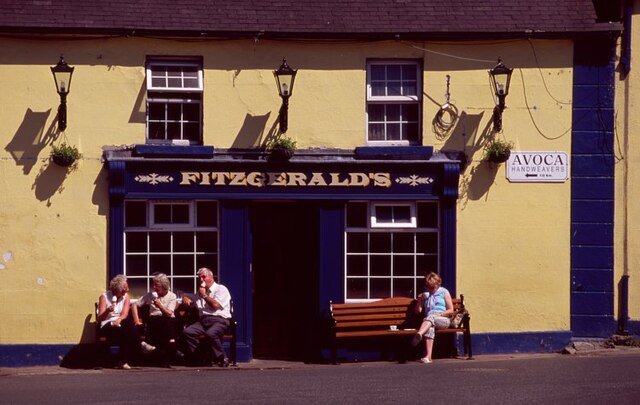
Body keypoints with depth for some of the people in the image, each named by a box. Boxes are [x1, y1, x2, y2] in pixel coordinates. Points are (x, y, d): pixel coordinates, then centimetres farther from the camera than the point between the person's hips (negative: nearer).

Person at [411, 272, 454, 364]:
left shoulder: (444, 292, 13)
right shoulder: (425, 295, 23)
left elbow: (451, 311, 8)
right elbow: (418, 311, 18)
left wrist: (440, 313, -9)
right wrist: (420, 299, 3)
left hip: (443, 320, -2)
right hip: (430, 321, 2)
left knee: (430, 317, -39)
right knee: (430, 327, -38)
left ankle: (419, 335, -71)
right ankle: (428, 356, -55)